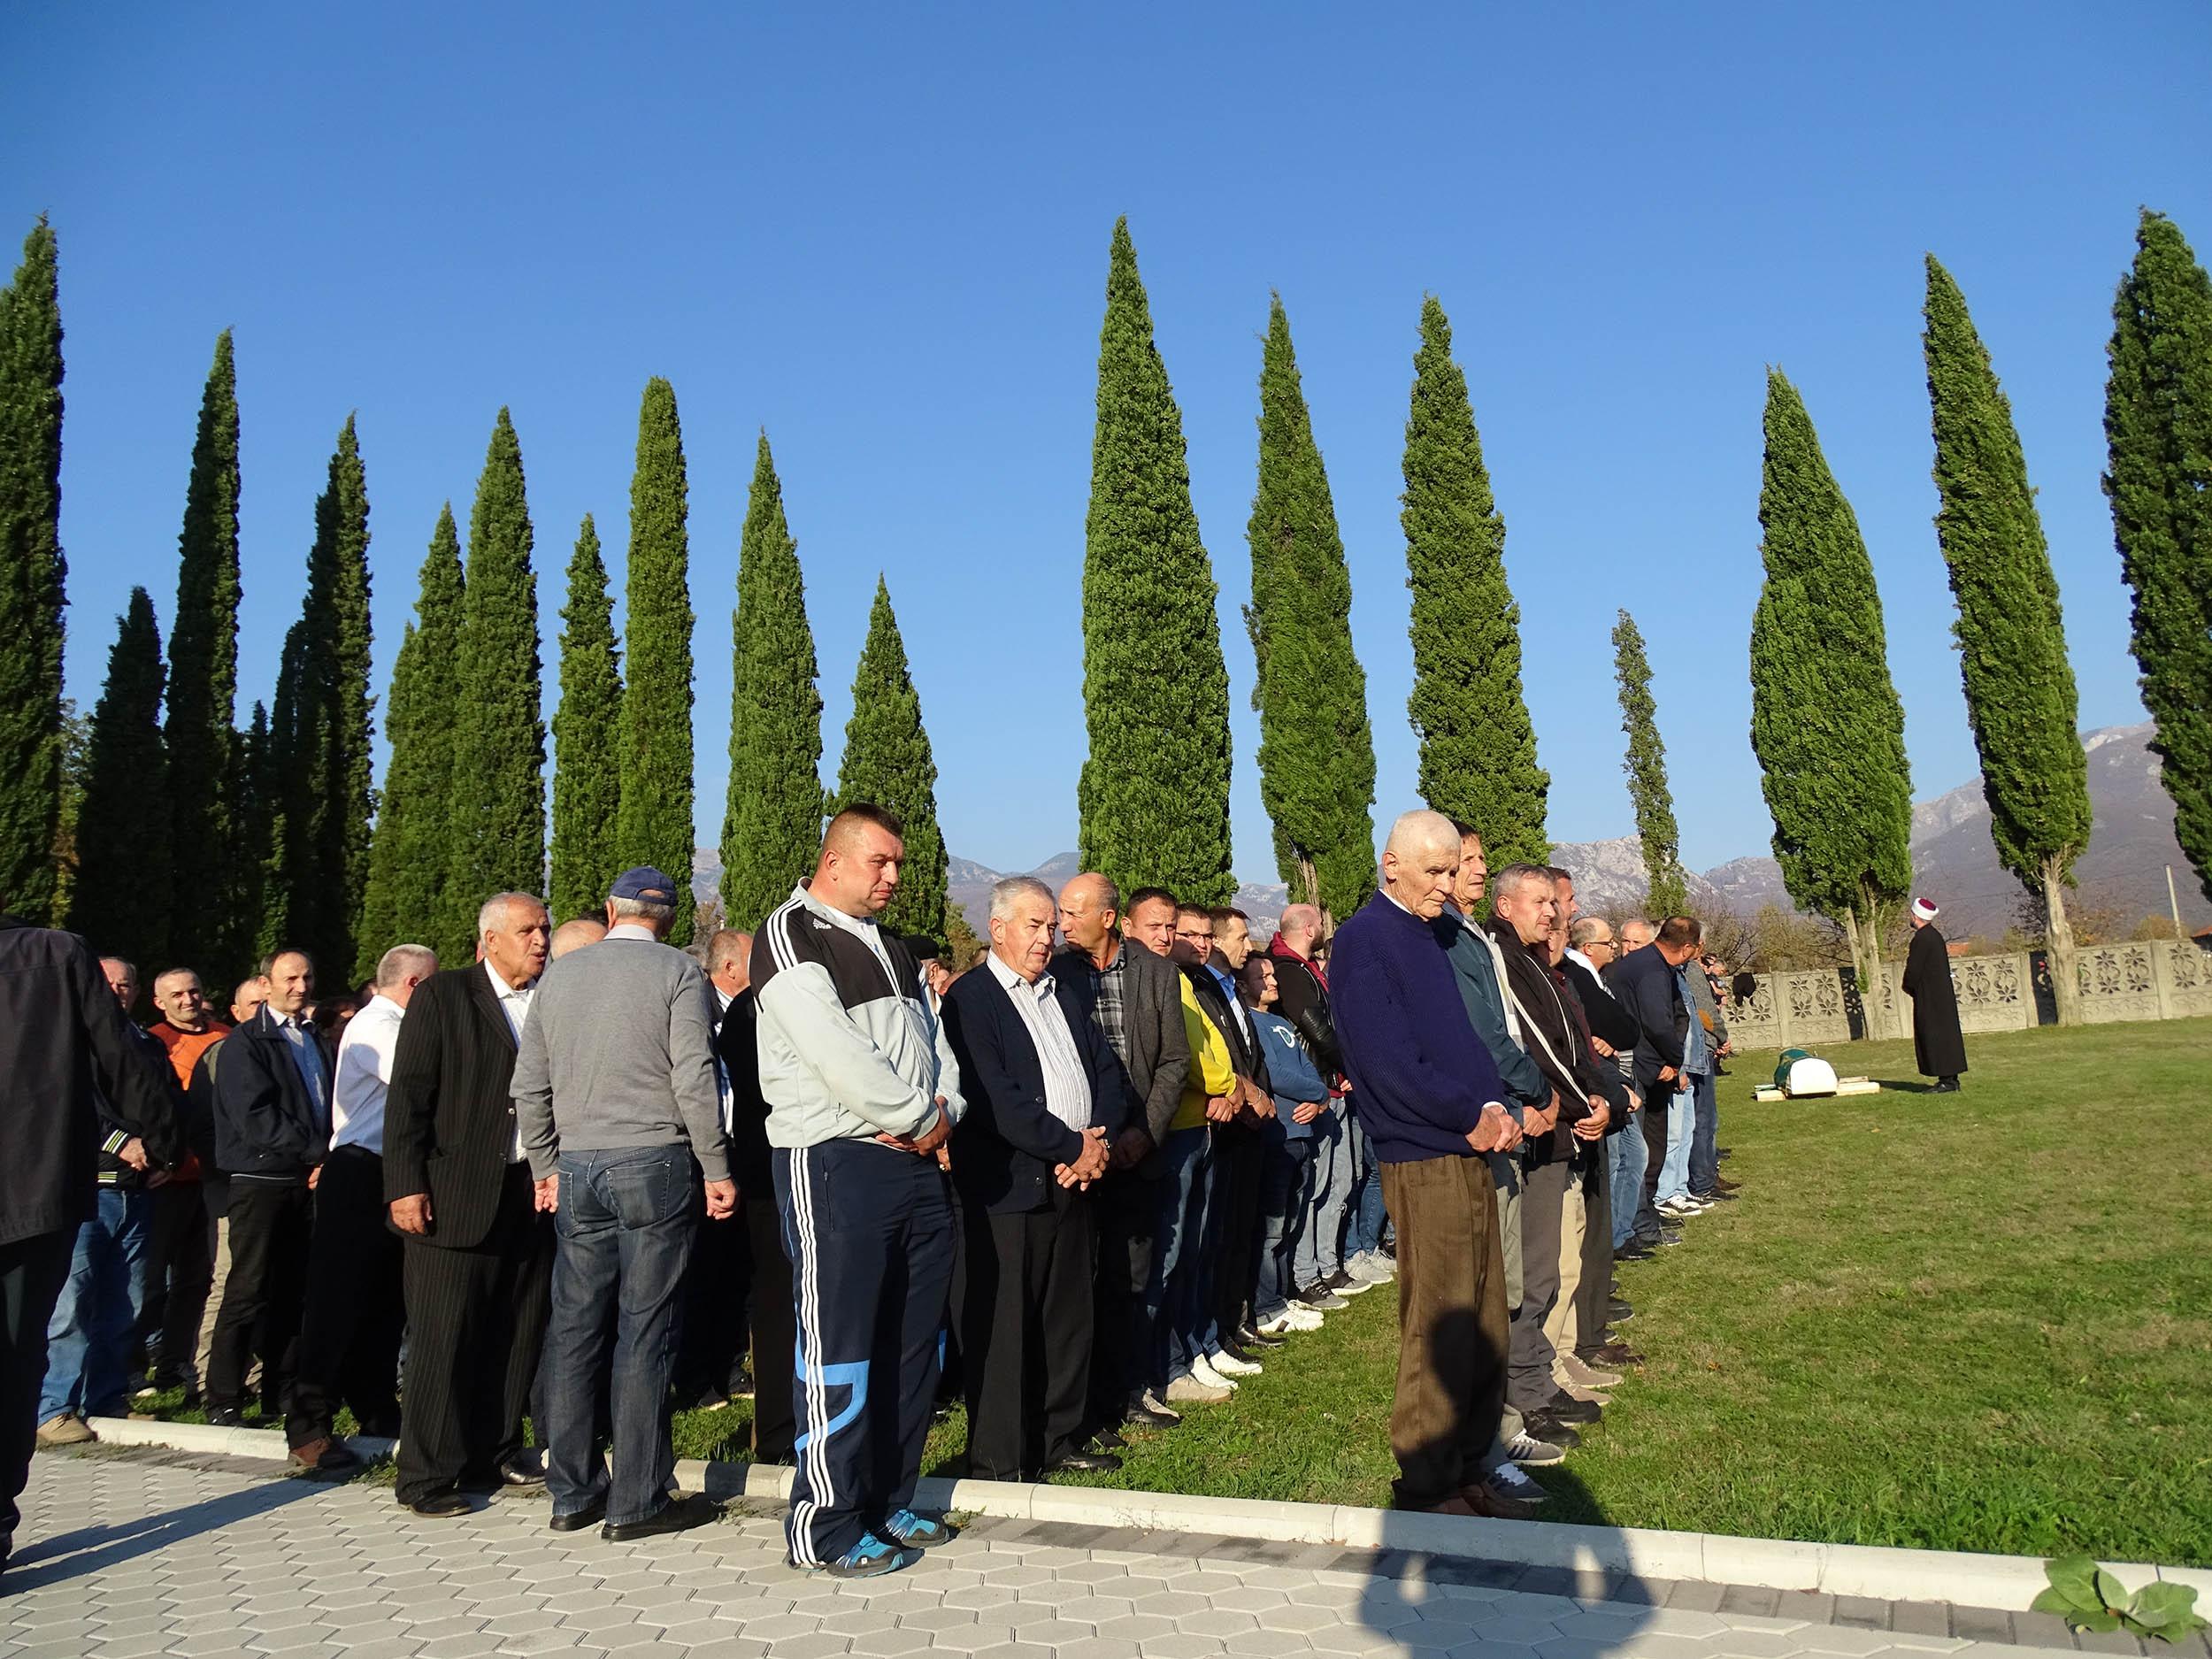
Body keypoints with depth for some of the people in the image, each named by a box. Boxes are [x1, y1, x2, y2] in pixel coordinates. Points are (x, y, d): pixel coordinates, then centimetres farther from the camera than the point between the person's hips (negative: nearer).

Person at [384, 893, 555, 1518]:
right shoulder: (442, 995, 0)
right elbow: (408, 1097, -4)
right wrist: (405, 1186, -11)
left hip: (531, 1194, 4)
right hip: (455, 1196, -4)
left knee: (517, 1334, 11)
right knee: (444, 1338, 0)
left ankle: (492, 1456, 25)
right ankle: (426, 1477, 11)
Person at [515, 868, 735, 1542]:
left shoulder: (558, 976, 11)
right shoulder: (678, 972, -4)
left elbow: (528, 1088, 11)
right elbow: (695, 1080, -11)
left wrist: (545, 1168, 20)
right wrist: (717, 1170, -5)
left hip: (577, 1170, 5)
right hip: (654, 1164, -5)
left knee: (575, 1328, 10)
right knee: (644, 1332, 0)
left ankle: (572, 1494, 20)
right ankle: (636, 1501, 6)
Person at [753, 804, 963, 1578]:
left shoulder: (891, 949, 19)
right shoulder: (790, 934, -7)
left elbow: (933, 1043, 18)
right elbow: (835, 1051, -18)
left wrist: (944, 1111, -2)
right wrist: (918, 1118, -11)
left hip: (919, 1164, 8)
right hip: (834, 1165, -8)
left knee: (913, 1342, 13)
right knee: (838, 1347, -2)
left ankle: (888, 1502, 27)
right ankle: (827, 1529, 10)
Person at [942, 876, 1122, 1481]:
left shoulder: (1067, 994, 16)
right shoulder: (970, 999, -8)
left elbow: (1109, 1073, 14)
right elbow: (994, 1099, -17)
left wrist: (1098, 1144, -4)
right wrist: (1075, 1146, -13)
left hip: (1073, 1181, 7)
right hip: (1006, 1187, -7)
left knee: (1069, 1317, 16)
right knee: (1002, 1328, 1)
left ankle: (1063, 1436, 31)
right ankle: (1000, 1462, 14)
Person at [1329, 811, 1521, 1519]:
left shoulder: (1431, 936, 15)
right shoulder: (1363, 940, -12)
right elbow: (1390, 1063, -19)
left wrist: (1494, 1104, 0)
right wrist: (1474, 1112, -10)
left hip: (1469, 1150, 9)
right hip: (1423, 1160, -9)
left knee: (1485, 1326, 13)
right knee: (1439, 1328, -2)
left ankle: (1466, 1468, 26)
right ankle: (1425, 1484, 12)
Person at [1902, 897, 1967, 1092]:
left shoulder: (1921, 939, -18)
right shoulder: (1935, 935, 11)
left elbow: (1914, 968, -18)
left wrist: (1908, 987, 0)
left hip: (1929, 996, -10)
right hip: (1943, 993, 10)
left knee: (1934, 1036, -6)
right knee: (1947, 1034, 12)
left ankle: (1946, 1081, -6)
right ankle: (1952, 1078, 15)